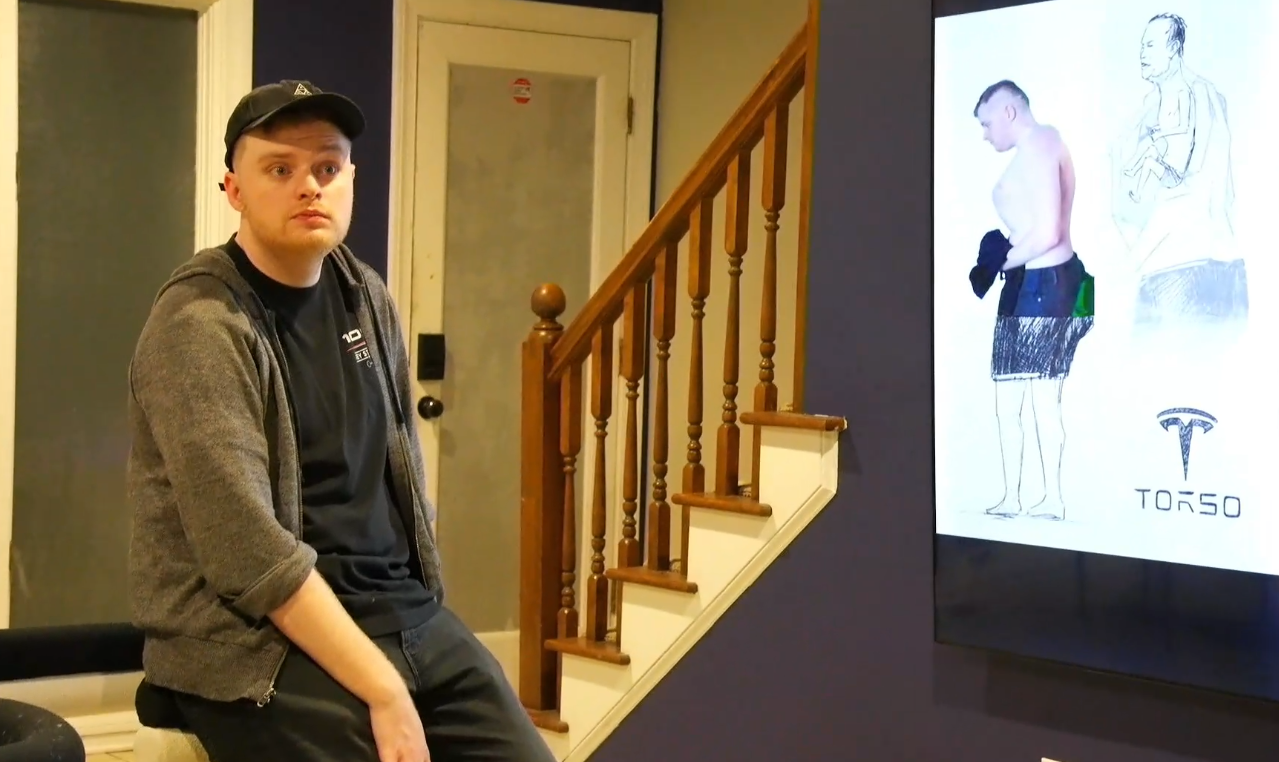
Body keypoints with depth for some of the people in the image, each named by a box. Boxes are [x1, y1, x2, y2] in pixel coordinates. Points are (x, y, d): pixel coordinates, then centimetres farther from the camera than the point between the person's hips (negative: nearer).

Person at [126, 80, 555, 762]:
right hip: (260, 642, -6)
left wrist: (415, 616, 7)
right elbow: (245, 550, -21)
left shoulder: (365, 297, 9)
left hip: (405, 612, 7)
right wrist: (383, 690, -22)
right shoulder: (200, 325, -14)